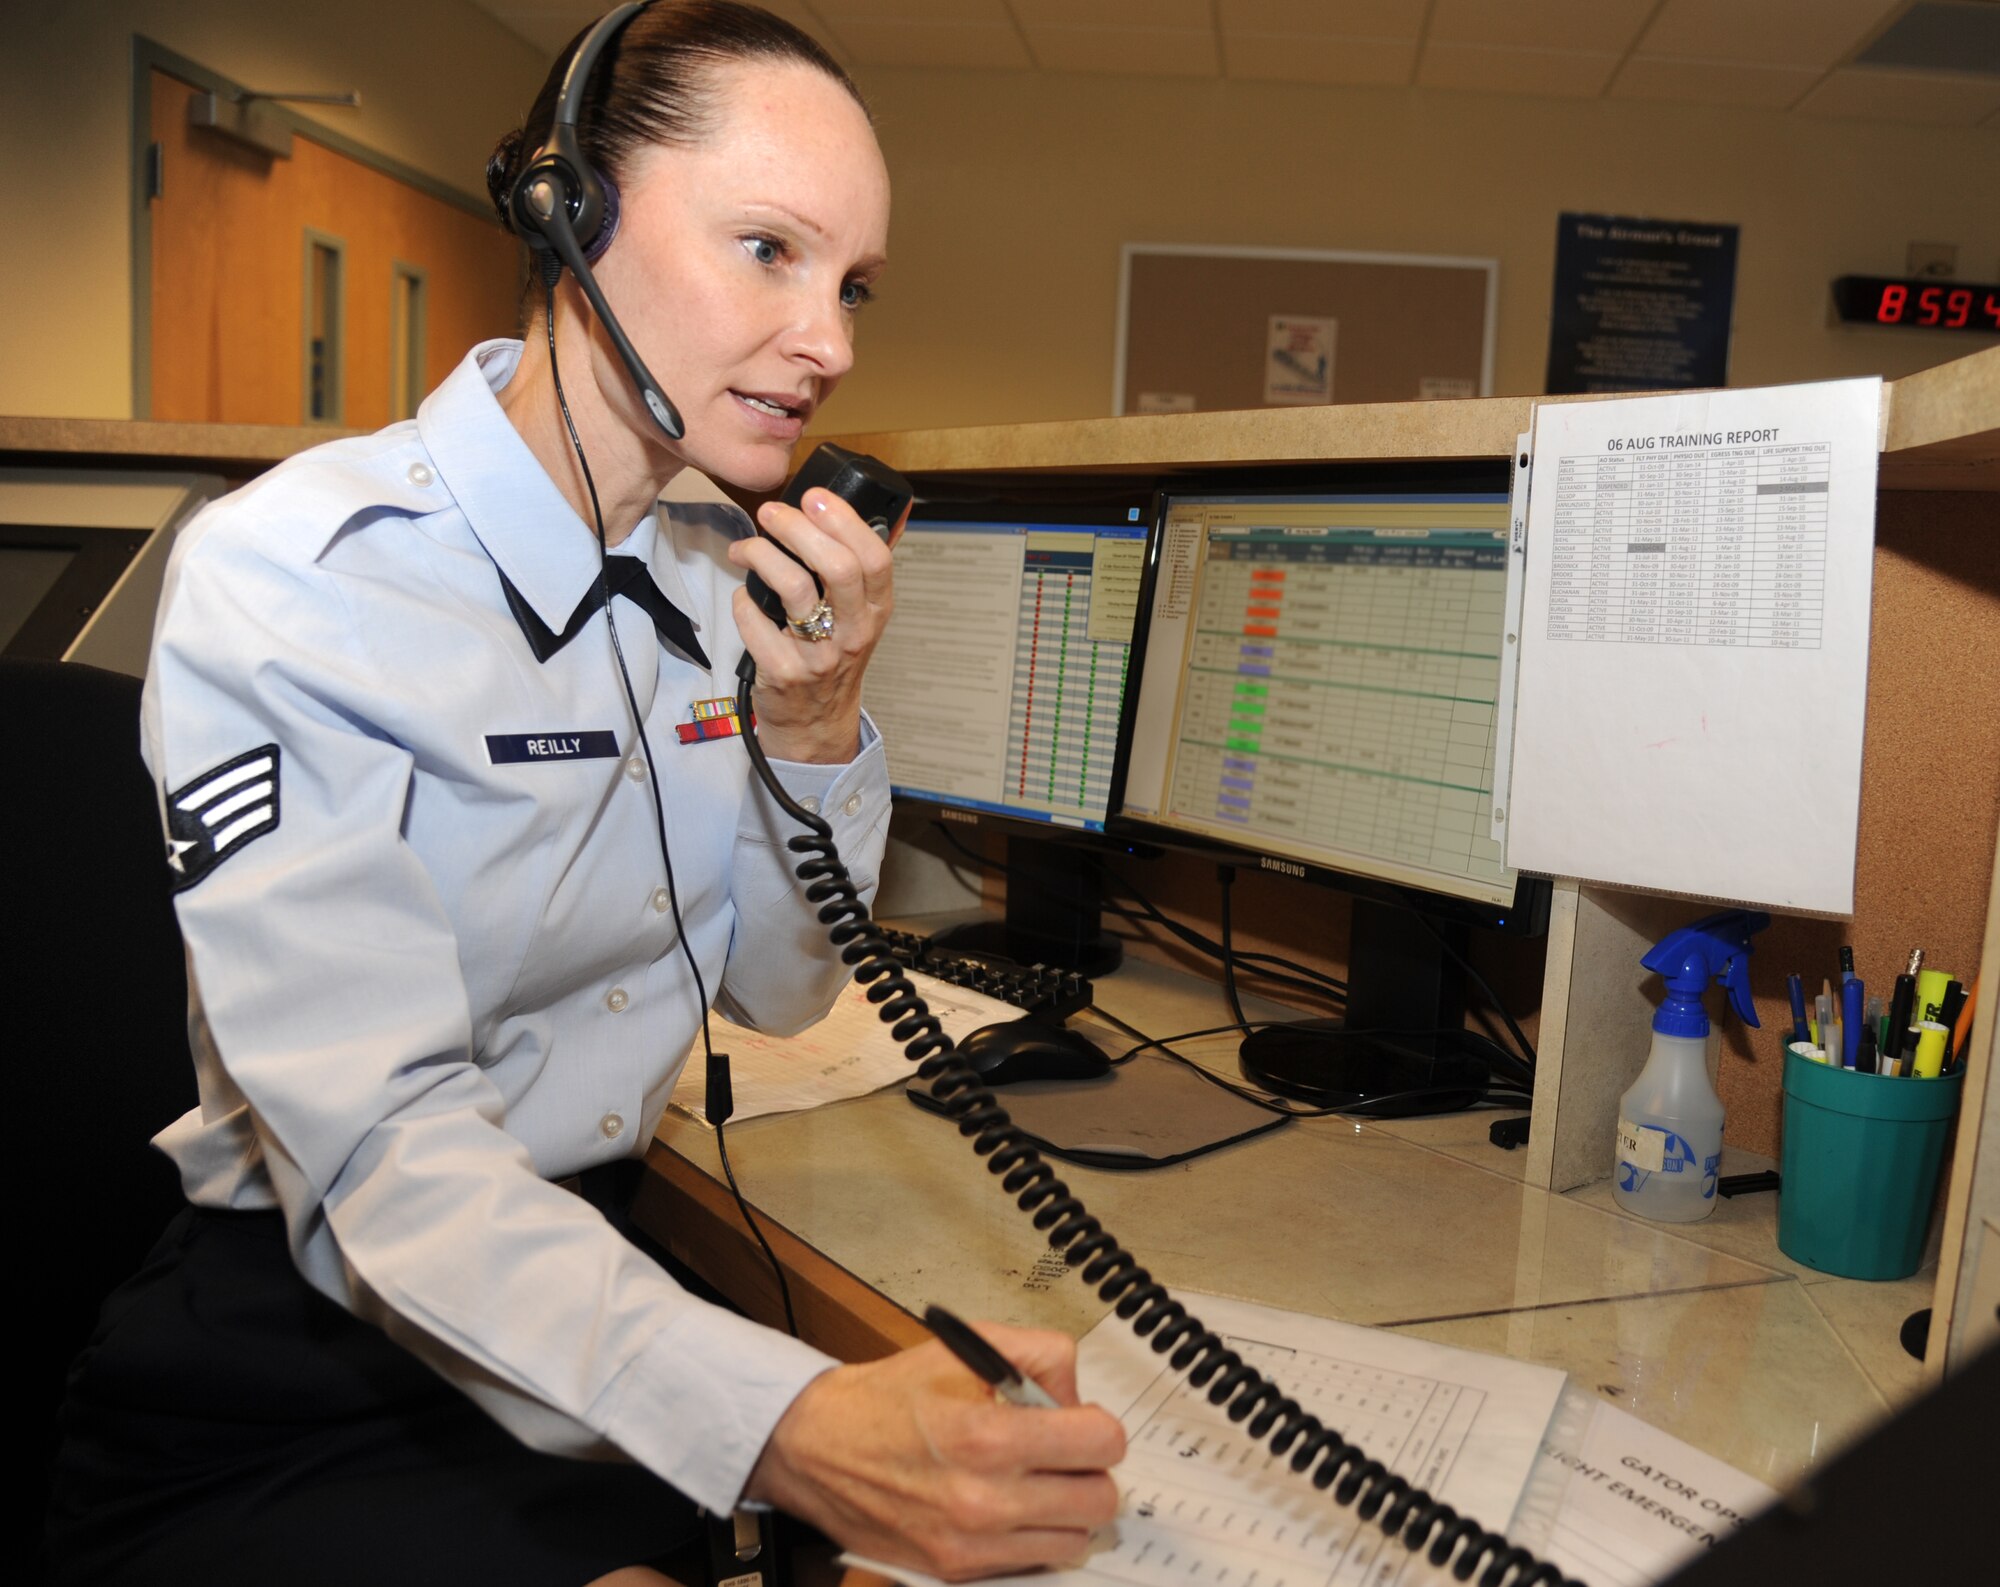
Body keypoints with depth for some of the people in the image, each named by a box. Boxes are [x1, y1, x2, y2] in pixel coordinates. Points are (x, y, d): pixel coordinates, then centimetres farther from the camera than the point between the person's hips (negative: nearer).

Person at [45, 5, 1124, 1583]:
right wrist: (782, 1423, -39)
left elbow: (782, 987, 5)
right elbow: (379, 1144, -27)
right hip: (298, 1362, -5)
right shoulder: (288, 578, -18)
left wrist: (816, 726, -12)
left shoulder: (728, 578, 1)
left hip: (610, 1260, 6)